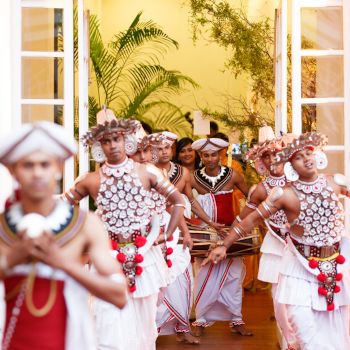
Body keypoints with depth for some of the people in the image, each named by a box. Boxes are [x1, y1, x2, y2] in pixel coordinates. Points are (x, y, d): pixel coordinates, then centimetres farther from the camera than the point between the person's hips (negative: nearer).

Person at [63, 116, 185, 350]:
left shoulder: (147, 172, -3)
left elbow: (178, 200, 3)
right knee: (112, 329, -4)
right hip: (109, 260, -1)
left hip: (145, 257, 1)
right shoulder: (91, 180, -3)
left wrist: (167, 234, 0)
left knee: (143, 322, 13)